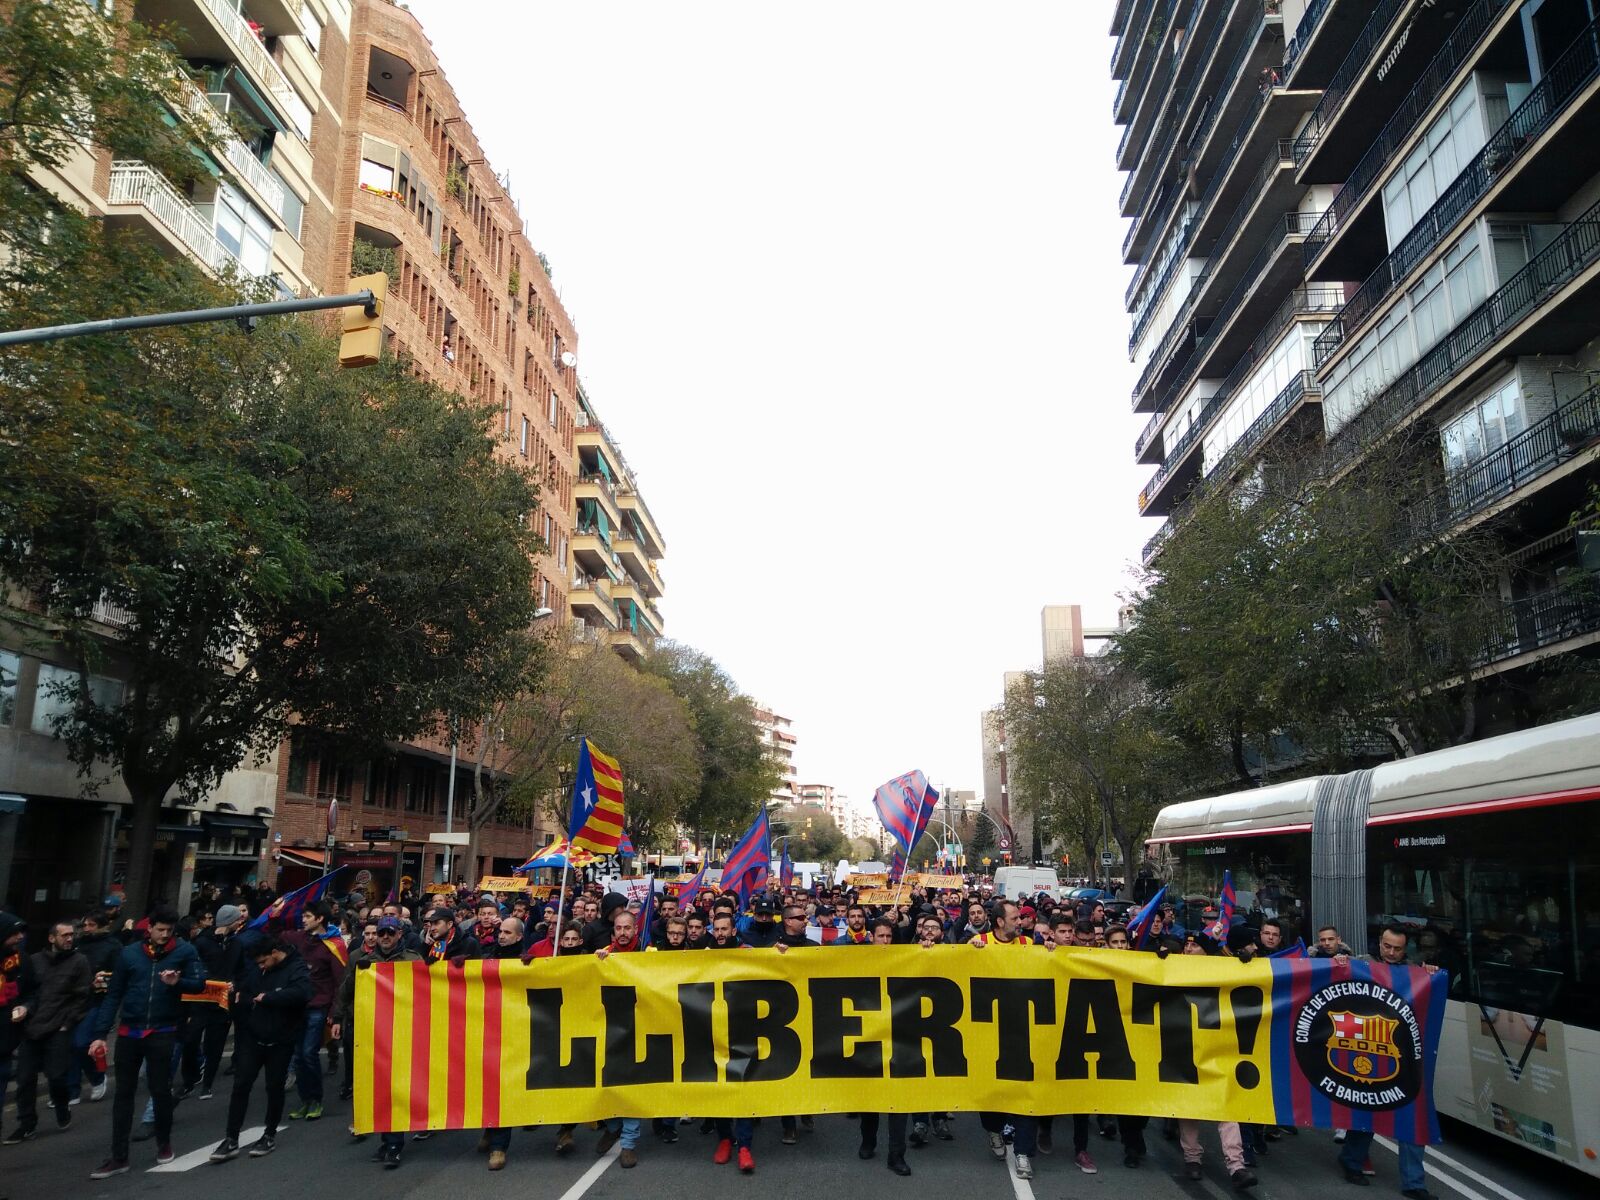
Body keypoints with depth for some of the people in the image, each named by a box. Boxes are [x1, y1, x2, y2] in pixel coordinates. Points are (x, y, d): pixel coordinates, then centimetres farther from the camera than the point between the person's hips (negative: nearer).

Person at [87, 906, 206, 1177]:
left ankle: (164, 1143, 26)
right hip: (129, 1032, 2)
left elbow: (200, 983, -10)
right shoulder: (129, 953, 1)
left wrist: (177, 982, -29)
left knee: (160, 1089, 5)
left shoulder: (184, 951, -5)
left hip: (162, 1032, -2)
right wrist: (100, 1034, 0)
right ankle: (119, 1157, 15)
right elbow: (113, 995, 4)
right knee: (123, 1093, 7)